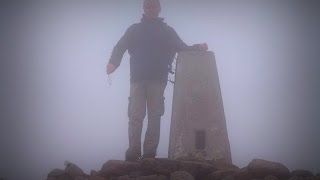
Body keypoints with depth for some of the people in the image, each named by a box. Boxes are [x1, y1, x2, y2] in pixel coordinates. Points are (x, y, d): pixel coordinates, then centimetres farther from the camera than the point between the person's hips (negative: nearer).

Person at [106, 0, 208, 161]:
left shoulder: (167, 31, 19)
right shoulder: (134, 30, 18)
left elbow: (182, 48, 13)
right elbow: (120, 47, 7)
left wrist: (198, 47, -6)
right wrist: (112, 63, -13)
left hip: (157, 80, 0)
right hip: (138, 79, 0)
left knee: (154, 116, -6)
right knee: (135, 116, -9)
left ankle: (150, 153, -7)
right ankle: (133, 153, -11)